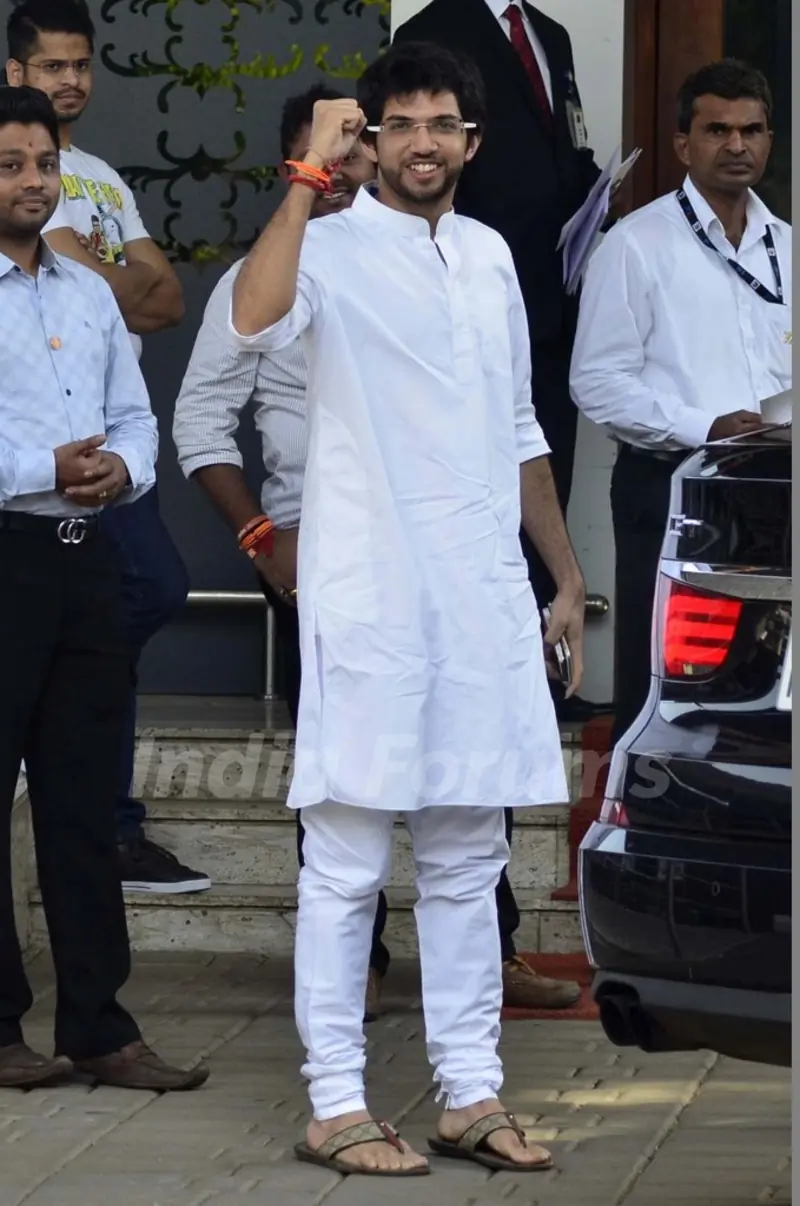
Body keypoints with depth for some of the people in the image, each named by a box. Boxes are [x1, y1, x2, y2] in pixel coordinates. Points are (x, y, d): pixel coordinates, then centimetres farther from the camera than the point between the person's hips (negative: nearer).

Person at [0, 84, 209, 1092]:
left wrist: (121, 468, -3)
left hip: (84, 555, 7)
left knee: (84, 800, 8)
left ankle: (98, 1026, 11)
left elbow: (135, 418, 18)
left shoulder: (89, 296, 18)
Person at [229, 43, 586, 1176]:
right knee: (348, 863, -2)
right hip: (370, 603, -6)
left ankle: (470, 1094, 16)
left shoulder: (490, 256, 14)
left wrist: (567, 575, 21)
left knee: (468, 859, 10)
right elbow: (256, 320, -31)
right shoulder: (335, 246, -7)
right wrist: (309, 176, -28)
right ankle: (335, 1106, 2)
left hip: (485, 603, 6)